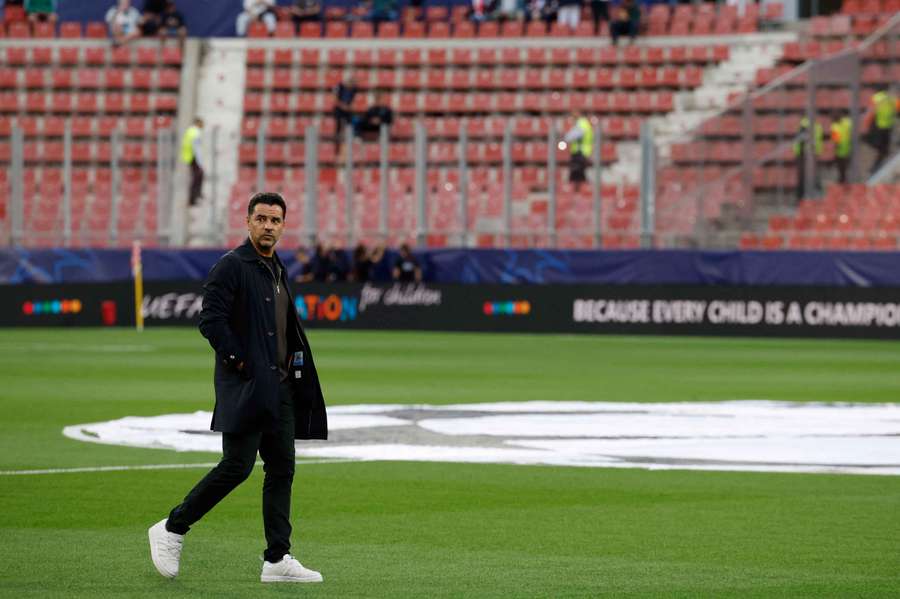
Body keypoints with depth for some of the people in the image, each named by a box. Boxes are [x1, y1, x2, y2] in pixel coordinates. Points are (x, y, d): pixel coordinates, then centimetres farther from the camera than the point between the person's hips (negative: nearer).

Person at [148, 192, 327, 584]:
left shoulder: (278, 271, 18)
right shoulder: (231, 266, -9)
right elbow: (210, 320, -17)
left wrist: (291, 364, 13)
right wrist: (238, 360, -17)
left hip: (279, 388, 8)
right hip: (244, 388, -8)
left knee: (282, 470, 5)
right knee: (236, 467, -10)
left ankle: (278, 559, 7)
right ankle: (172, 530, 4)